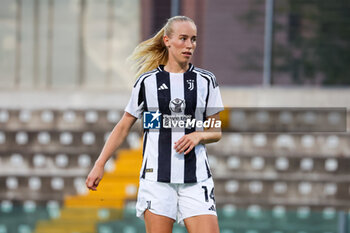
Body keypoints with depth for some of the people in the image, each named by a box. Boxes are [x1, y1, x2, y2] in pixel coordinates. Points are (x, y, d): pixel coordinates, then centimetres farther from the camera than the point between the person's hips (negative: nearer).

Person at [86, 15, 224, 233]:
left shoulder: (206, 80, 7)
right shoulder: (147, 81, 5)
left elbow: (216, 132, 12)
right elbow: (123, 127, 12)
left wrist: (198, 135, -10)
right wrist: (99, 165, 6)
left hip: (196, 180, 1)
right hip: (156, 176, -1)